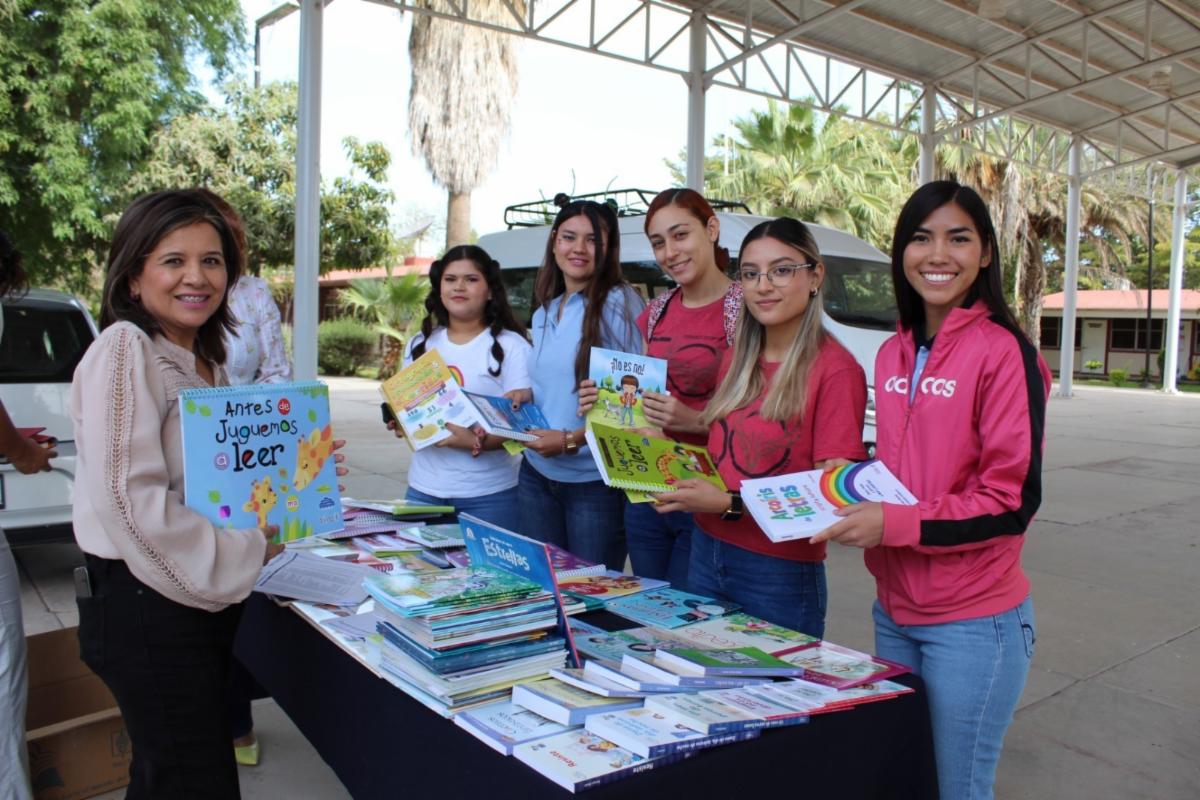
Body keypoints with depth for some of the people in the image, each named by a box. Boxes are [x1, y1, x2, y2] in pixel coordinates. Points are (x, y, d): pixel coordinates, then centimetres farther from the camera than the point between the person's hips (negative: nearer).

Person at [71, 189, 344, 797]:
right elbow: (129, 502, -23)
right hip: (149, 605, -9)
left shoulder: (206, 361, 11)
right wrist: (250, 551, -16)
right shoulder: (124, 349, -15)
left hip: (205, 598, 9)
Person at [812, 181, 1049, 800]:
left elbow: (1014, 502, -16)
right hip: (894, 610, 7)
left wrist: (892, 523, -20)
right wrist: (854, 497, 0)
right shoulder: (894, 354, 7)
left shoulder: (1004, 352, -13)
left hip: (972, 620, -6)